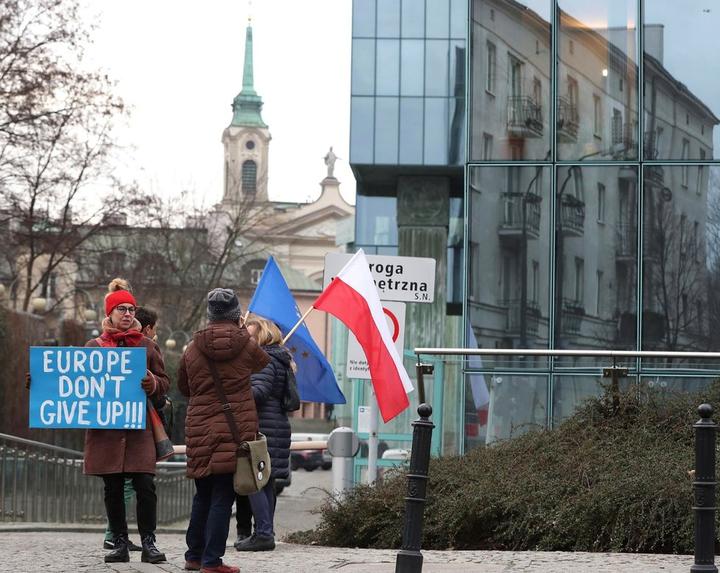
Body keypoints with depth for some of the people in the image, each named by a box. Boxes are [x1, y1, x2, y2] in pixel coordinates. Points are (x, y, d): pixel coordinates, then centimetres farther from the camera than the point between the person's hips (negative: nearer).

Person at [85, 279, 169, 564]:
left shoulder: (147, 345, 10)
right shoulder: (94, 346, 9)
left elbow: (164, 382, 11)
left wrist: (152, 383, -10)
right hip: (105, 426, 1)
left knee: (145, 485, -9)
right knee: (113, 488, 4)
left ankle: (148, 543, -1)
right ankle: (120, 544, 12)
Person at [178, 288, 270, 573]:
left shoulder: (193, 348, 3)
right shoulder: (247, 345, -4)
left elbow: (183, 386, 16)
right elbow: (266, 365, 16)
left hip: (200, 429, 3)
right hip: (236, 430, -3)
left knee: (203, 495, 16)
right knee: (222, 497, -2)